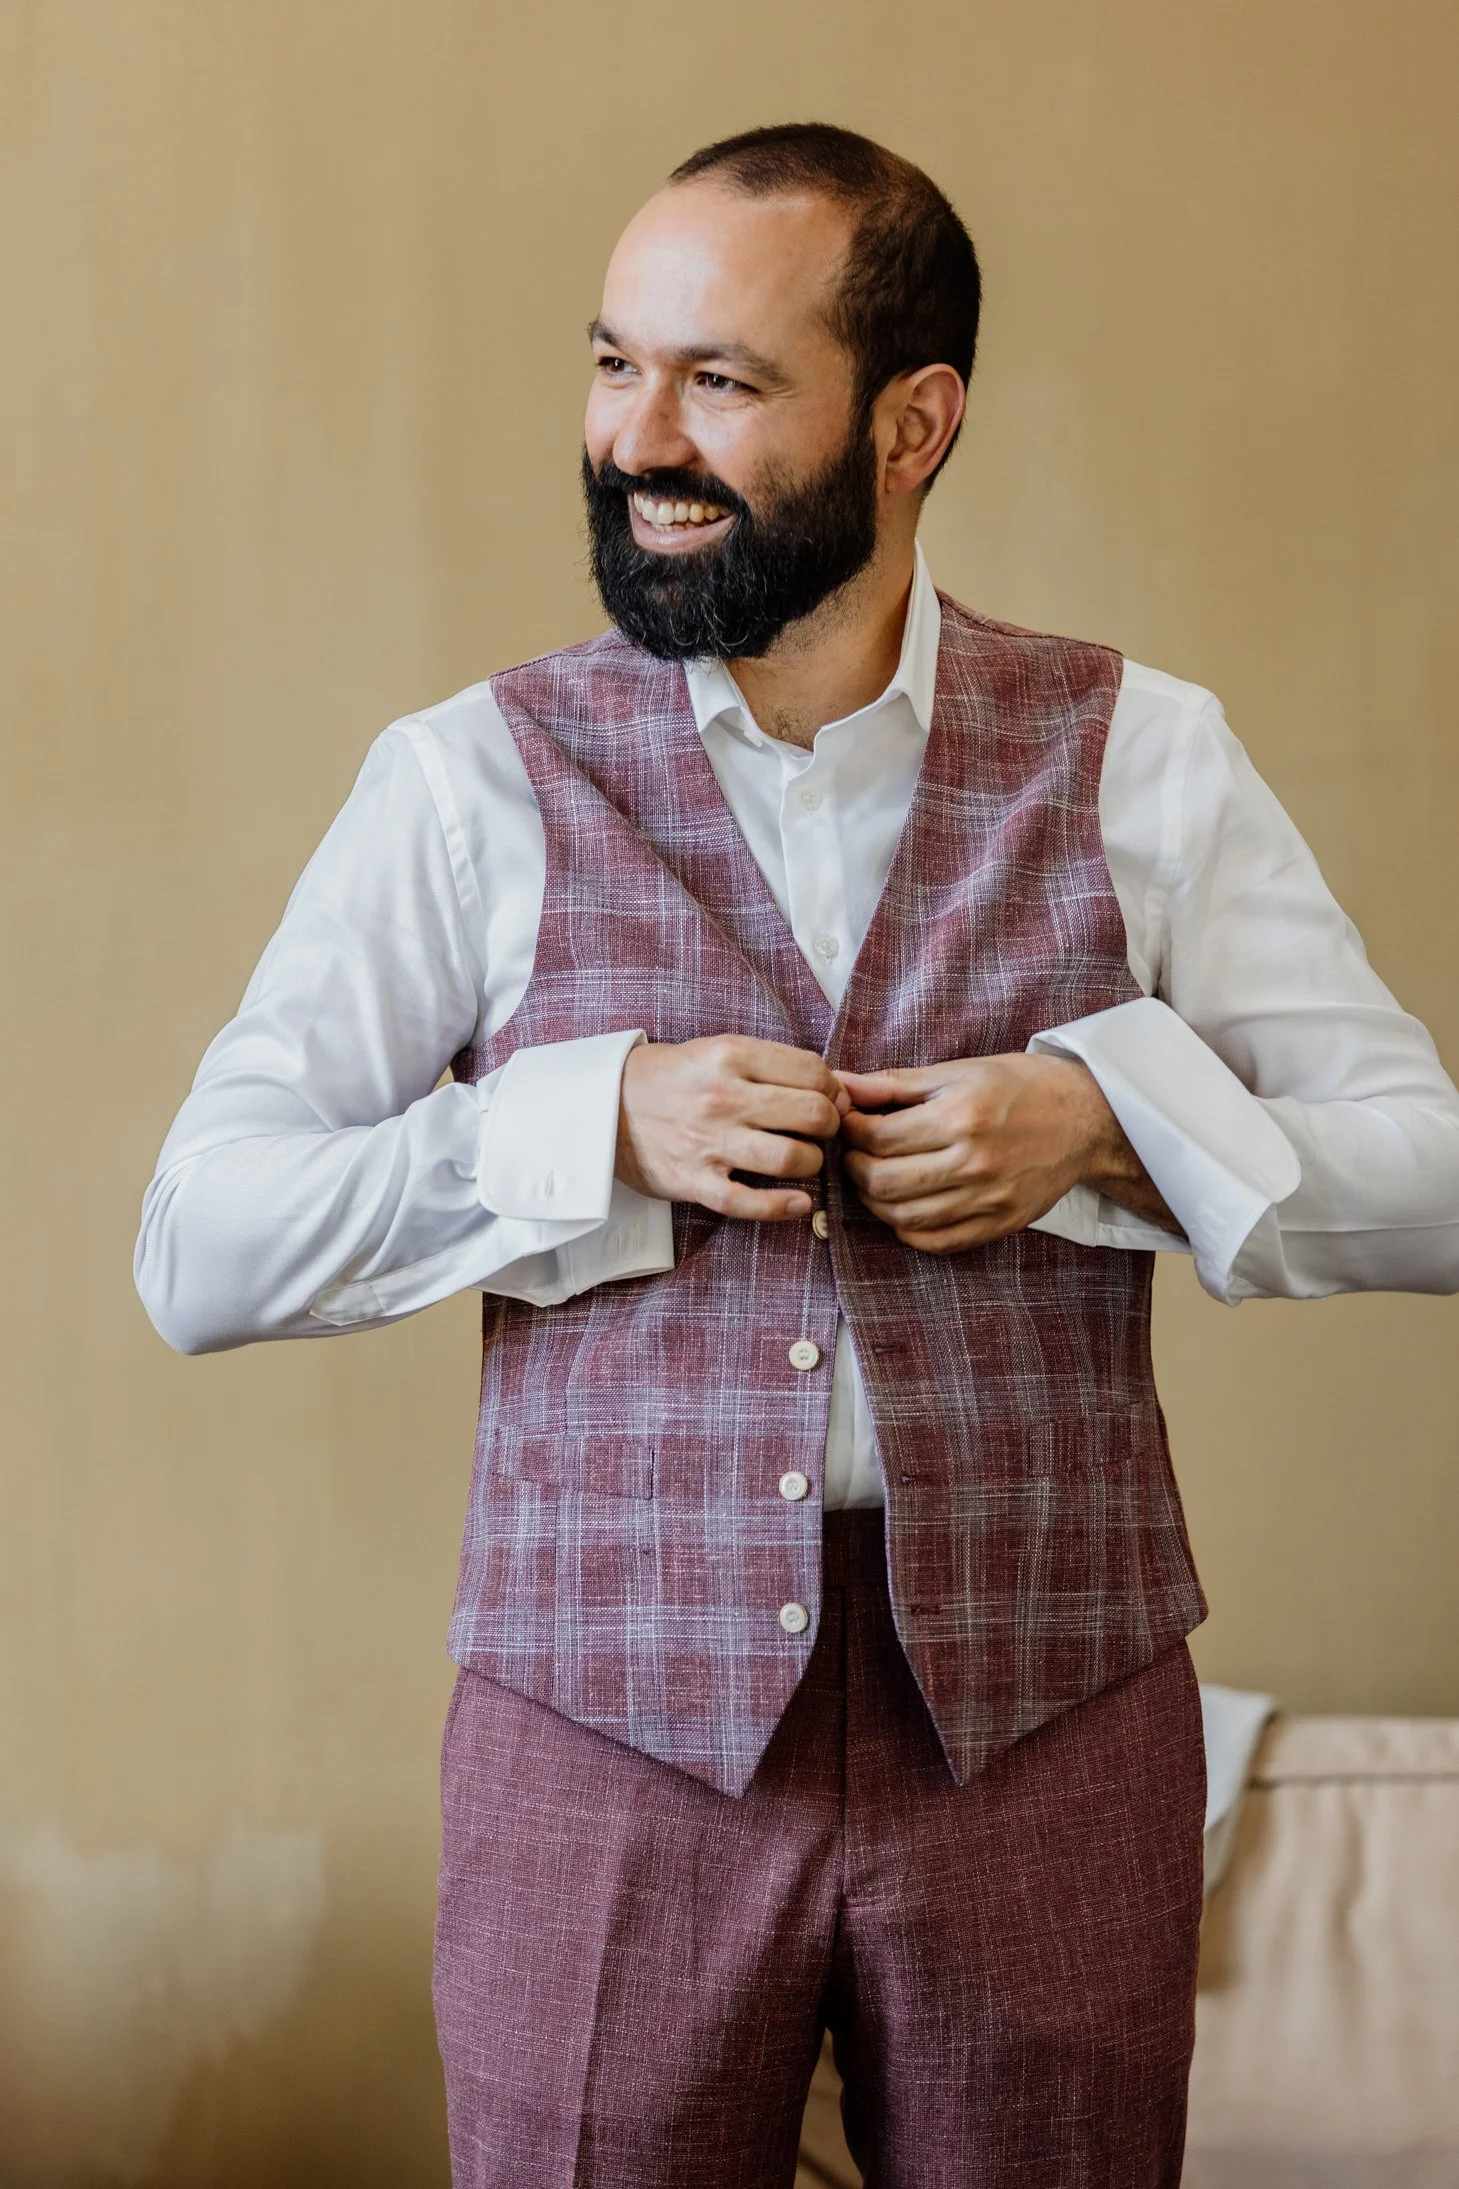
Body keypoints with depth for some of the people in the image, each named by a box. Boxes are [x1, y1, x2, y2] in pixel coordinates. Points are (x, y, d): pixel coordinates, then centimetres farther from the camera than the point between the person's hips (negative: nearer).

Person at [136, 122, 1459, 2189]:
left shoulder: (1141, 758, 3)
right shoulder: (474, 781, 1)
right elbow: (200, 1247, -3)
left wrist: (1114, 1116, -12)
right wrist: (598, 1123, -14)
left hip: (1051, 1717, 1)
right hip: (613, 1713, -1)